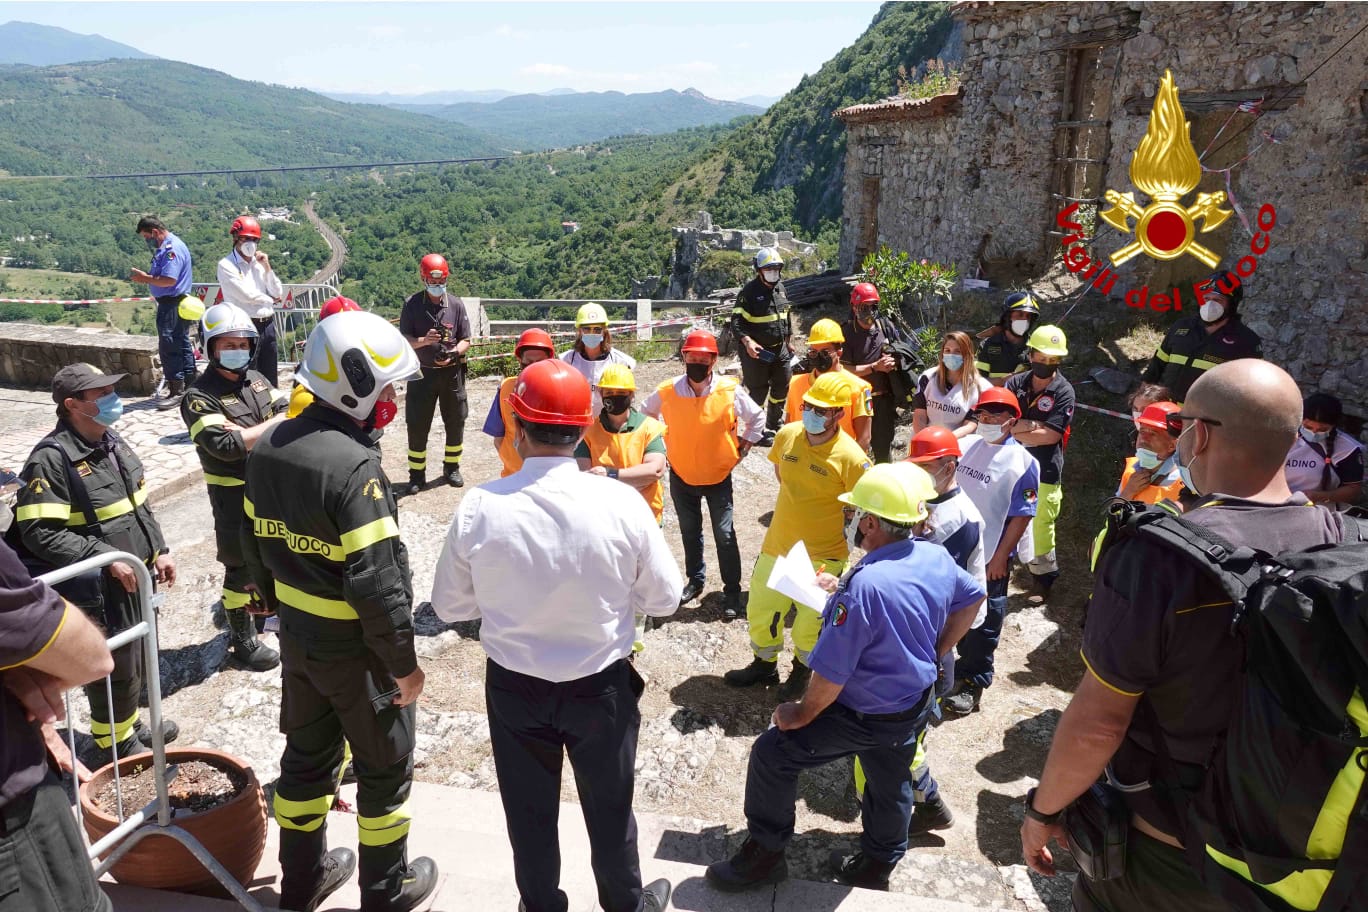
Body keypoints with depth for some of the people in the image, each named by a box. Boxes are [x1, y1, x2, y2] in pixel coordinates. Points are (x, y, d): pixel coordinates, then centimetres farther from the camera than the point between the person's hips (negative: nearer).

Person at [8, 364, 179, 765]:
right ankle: (115, 745, 27)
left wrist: (159, 550, 11)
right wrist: (106, 558, -24)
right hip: (100, 591, -8)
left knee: (137, 662, 21)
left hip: (138, 579, 8)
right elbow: (38, 533, -23)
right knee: (115, 670, 7)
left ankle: (129, 726, 41)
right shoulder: (51, 458, -20)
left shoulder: (112, 442, 7)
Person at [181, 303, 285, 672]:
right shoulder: (199, 398, -16)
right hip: (235, 495, -6)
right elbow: (225, 446, -27)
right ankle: (243, 640, 21)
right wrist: (270, 425, -19)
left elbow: (290, 413, -7)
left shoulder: (256, 379, 4)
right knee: (241, 569, 5)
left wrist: (246, 432, -21)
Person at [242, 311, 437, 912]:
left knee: (307, 754, 23)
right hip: (357, 649, -7)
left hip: (297, 637, 8)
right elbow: (376, 583, -28)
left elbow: (256, 545, 10)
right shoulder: (355, 467, -28)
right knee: (384, 769, 13)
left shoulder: (268, 447, -1)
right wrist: (404, 662, -17)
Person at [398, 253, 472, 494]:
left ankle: (452, 468, 29)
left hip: (452, 373, 1)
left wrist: (453, 354, -18)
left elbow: (466, 341, 1)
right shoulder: (412, 304, -4)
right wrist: (423, 341, -23)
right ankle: (417, 476, 13)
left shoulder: (456, 305, -2)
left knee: (456, 423, 11)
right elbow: (403, 340, -4)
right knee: (417, 426, 3)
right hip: (422, 373, -1)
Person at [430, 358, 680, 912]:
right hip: (600, 683, 0)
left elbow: (449, 605, -6)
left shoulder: (479, 507, -19)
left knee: (529, 809, 23)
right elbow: (664, 598, -9)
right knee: (609, 805, 23)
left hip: (513, 684, 1)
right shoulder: (622, 503, -21)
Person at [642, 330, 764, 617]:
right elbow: (646, 414, 7)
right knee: (690, 532, 19)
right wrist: (662, 443, 3)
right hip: (681, 475, 2)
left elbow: (757, 417, 2)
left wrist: (742, 447, -1)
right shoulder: (667, 391, -15)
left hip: (718, 476, -2)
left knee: (724, 535, 3)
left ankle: (732, 592, 17)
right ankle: (695, 580, 39)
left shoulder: (730, 391, -16)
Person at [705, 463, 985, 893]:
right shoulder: (938, 558, -11)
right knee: (890, 782, 28)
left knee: (772, 753, 5)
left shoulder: (864, 586, -36)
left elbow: (830, 675, -30)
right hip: (916, 704, 8)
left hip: (867, 717, -8)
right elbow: (972, 598, 12)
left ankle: (765, 854, 19)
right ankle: (877, 865, 50)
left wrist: (801, 714, -12)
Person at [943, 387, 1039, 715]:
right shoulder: (965, 445, 2)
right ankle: (965, 662, 42)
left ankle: (972, 682, 24)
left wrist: (1000, 557, -16)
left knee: (982, 621, 9)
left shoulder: (1021, 462, -15)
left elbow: (1021, 516, -15)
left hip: (988, 557, -6)